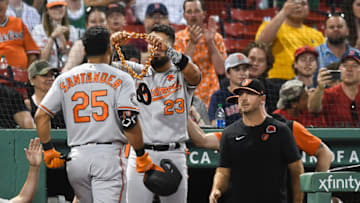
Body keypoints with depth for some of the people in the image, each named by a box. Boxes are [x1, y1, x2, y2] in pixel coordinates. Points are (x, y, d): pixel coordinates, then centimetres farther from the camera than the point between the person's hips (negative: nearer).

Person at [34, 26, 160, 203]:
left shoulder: (64, 80, 12)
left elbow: (41, 115, 7)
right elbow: (129, 122, -8)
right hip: (108, 154, -4)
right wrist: (141, 156, 1)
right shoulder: (121, 79, 2)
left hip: (76, 159, 4)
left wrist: (48, 150, 15)